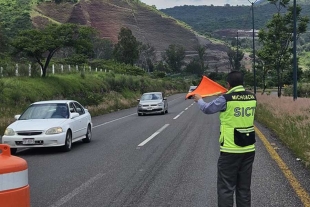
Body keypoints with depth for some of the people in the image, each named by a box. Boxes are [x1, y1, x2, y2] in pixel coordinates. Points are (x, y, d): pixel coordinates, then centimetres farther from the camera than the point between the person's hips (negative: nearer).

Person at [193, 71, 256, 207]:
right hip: (249, 149, 6)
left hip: (230, 150, -5)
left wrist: (199, 100, 24)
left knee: (226, 188, 1)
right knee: (244, 188, 14)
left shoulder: (226, 99, -12)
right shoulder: (252, 98, 3)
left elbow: (207, 109, 4)